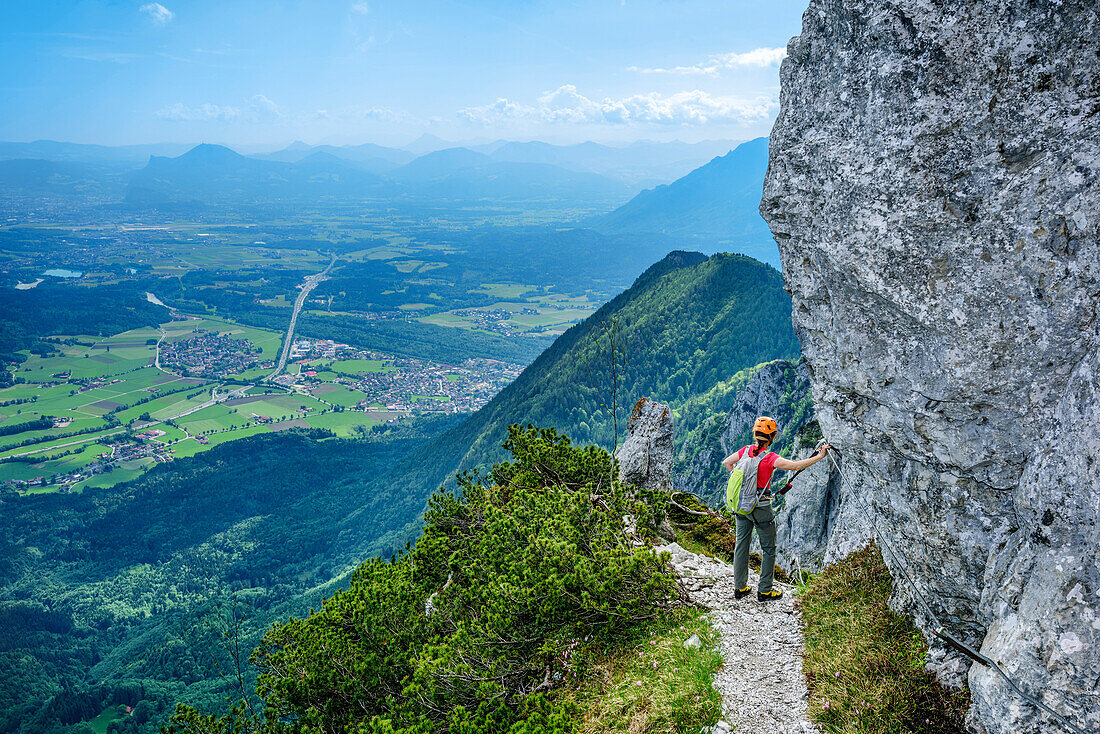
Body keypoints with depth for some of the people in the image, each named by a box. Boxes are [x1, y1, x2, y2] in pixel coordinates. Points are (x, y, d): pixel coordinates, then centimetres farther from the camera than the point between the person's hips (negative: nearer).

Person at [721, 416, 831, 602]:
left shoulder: (746, 451, -4)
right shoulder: (770, 458, -22)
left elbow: (725, 463, 9)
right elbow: (795, 466, -28)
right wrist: (819, 456, -20)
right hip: (761, 509, -6)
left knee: (741, 545, 16)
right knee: (769, 550, 11)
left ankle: (740, 587, 26)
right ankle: (764, 591, 17)